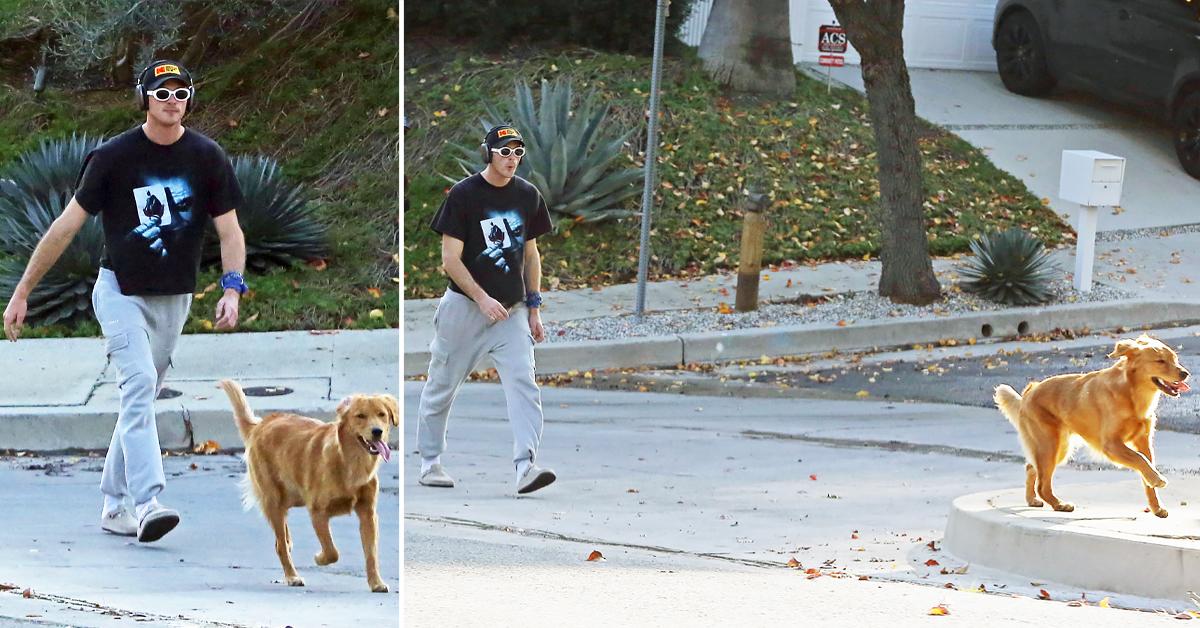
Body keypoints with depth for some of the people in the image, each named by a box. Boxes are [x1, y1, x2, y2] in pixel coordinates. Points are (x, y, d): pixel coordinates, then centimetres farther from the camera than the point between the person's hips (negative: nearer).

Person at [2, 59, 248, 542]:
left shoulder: (207, 158, -2)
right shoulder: (114, 156, -9)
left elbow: (230, 231, -1)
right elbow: (66, 226, -6)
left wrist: (232, 289, -19)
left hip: (173, 298, 4)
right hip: (119, 290, -4)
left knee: (140, 398, 9)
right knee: (139, 383, -21)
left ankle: (114, 506, 20)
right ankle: (146, 503, -31)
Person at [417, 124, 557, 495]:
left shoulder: (527, 196, 7)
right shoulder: (463, 195, -9)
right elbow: (450, 259, -10)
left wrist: (533, 308, 11)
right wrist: (483, 300, -19)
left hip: (512, 310, 3)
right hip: (464, 307, -3)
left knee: (523, 384, -14)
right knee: (442, 386, 7)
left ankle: (525, 467, -23)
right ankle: (429, 462, 23)